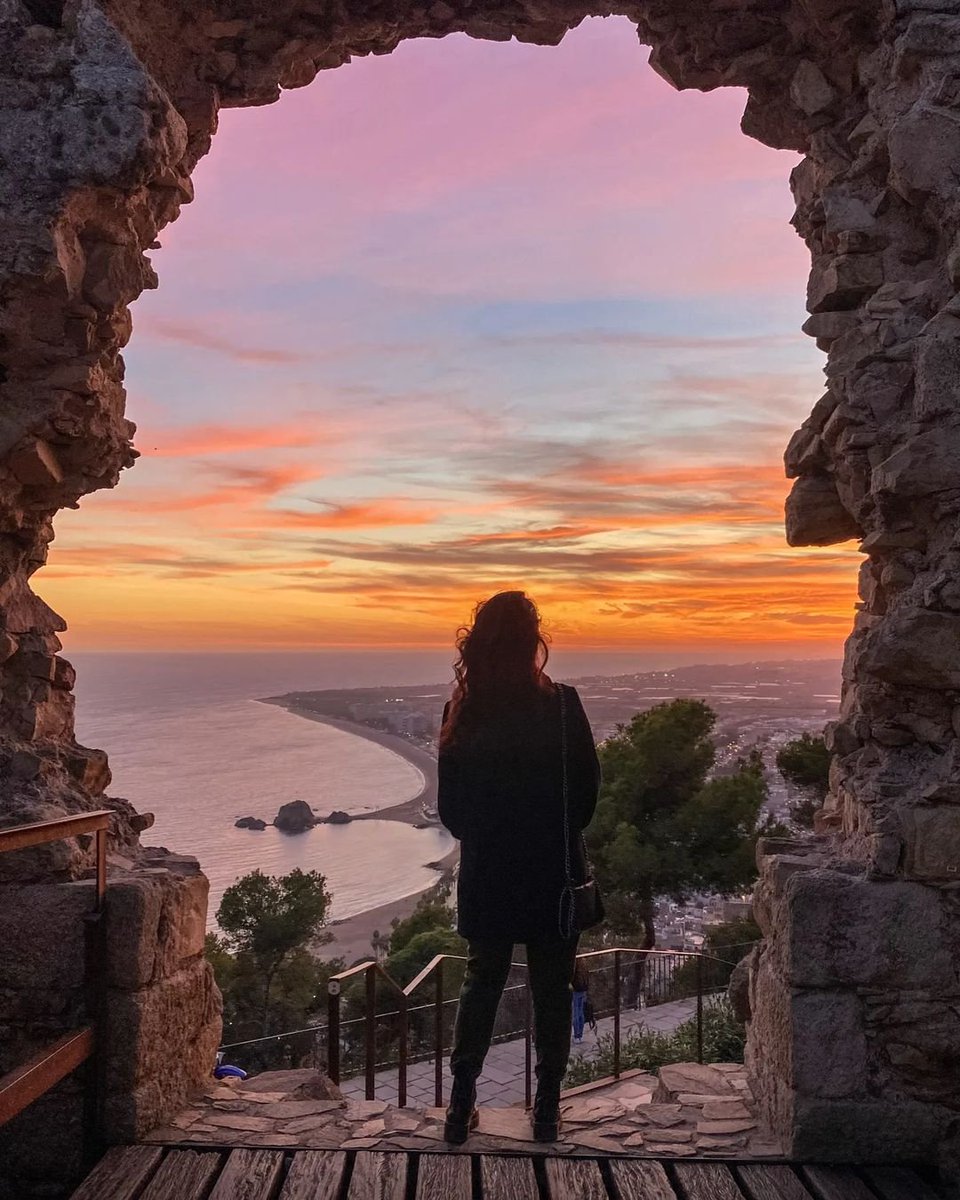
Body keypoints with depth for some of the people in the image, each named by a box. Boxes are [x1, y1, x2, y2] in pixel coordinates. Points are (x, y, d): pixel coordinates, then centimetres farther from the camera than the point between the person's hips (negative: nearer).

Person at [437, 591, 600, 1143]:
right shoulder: (561, 707, -14)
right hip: (553, 873, -2)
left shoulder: (463, 712, -6)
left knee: (482, 982, 17)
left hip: (485, 872, 2)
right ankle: (548, 1108, 20)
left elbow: (449, 806, 0)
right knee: (552, 989, 12)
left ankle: (462, 1106, 19)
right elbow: (588, 790, -6)